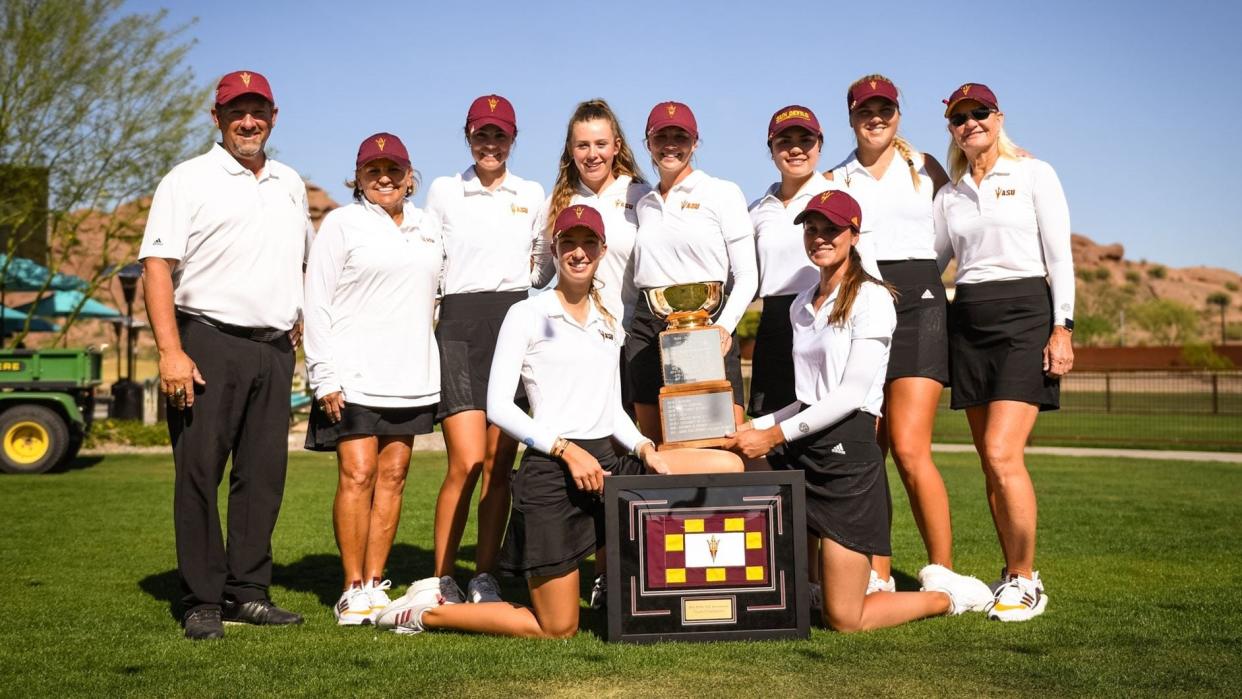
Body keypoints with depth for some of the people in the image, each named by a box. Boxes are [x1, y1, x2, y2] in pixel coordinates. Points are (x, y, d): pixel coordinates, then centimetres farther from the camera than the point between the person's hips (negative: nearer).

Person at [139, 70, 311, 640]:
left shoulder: (290, 184, 17)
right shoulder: (188, 181, 0)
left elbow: (307, 256, 28)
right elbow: (157, 268, -8)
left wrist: (300, 317, 16)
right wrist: (170, 352, -17)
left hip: (275, 349, 5)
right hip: (209, 342, -5)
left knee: (263, 475, 6)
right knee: (200, 472, -3)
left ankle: (247, 593, 15)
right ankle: (202, 601, 5)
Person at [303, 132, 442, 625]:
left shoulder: (428, 229, 16)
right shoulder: (341, 224, 3)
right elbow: (317, 304, -2)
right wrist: (325, 378, -10)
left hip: (411, 376, 5)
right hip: (354, 376, -4)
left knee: (393, 475, 4)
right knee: (357, 475, -8)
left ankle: (375, 583, 12)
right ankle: (353, 591, 0)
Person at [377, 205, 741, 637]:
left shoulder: (607, 323, 15)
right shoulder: (528, 315, -4)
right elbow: (498, 406, -11)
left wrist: (644, 448, -2)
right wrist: (567, 449, -18)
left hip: (606, 462, 6)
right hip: (550, 471, -6)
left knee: (728, 468, -3)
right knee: (557, 630, -2)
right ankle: (429, 611, 18)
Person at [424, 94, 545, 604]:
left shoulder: (532, 195, 14)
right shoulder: (443, 190, 9)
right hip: (460, 324, -2)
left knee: (500, 463, 3)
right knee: (467, 462, -12)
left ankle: (485, 576, 14)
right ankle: (443, 578, 2)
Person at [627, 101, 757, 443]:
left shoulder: (722, 193, 3)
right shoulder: (644, 203, 17)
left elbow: (747, 276, -1)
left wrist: (725, 326, -15)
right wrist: (628, 331, 10)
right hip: (647, 328, 5)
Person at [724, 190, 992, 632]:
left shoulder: (871, 298, -6)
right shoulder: (801, 305, 16)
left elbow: (852, 393, -15)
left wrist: (775, 435, -16)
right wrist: (753, 427, 3)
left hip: (846, 450, -7)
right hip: (800, 452, 7)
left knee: (843, 620, -3)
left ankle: (947, 596, 20)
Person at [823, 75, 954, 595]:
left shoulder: (924, 168, 11)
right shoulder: (834, 181, 14)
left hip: (917, 304, -2)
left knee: (908, 449, -12)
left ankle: (942, 573, -2)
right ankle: (876, 573, 11)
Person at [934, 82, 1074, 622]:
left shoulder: (1034, 174, 3)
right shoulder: (948, 194, 15)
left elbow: (1060, 256, -2)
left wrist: (1062, 328, -11)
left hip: (1024, 314, -5)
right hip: (967, 321, 5)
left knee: (1002, 454, -16)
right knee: (993, 463, 5)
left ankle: (1025, 581, -3)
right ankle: (1015, 574, 16)